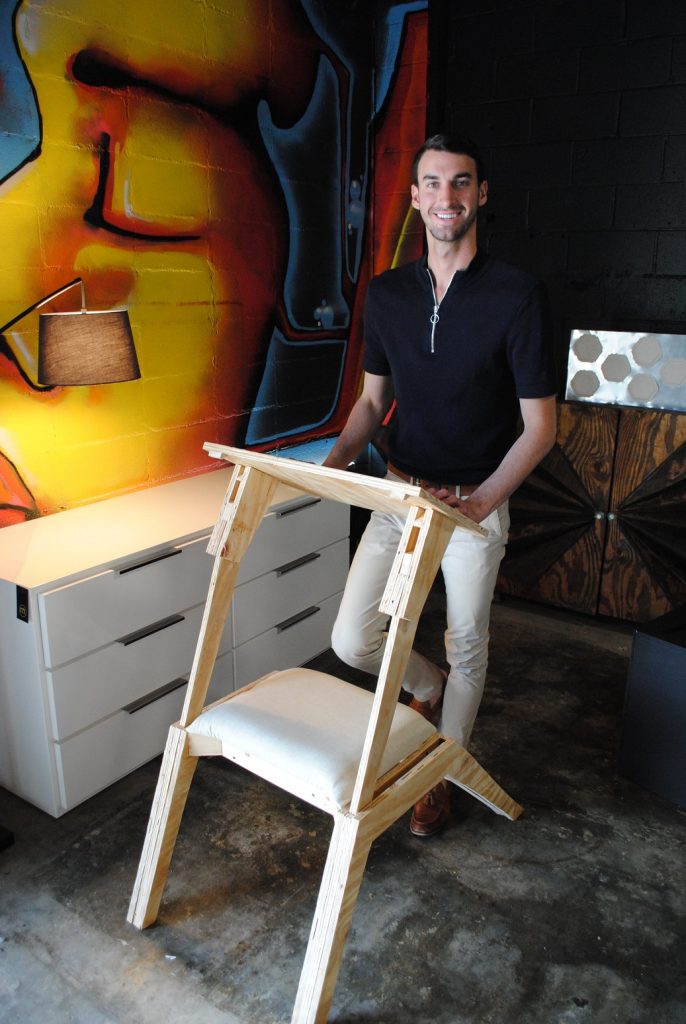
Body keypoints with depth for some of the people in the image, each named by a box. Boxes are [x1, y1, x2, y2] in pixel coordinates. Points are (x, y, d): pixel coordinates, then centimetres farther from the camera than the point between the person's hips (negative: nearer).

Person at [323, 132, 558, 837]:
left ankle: (443, 774, 37)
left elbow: (539, 426, -10)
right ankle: (429, 687, 32)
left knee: (466, 648, 11)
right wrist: (339, 457, -9)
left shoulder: (517, 296, -12)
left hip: (477, 502, -3)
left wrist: (482, 500, -24)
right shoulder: (386, 293, 2)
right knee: (351, 640, -2)